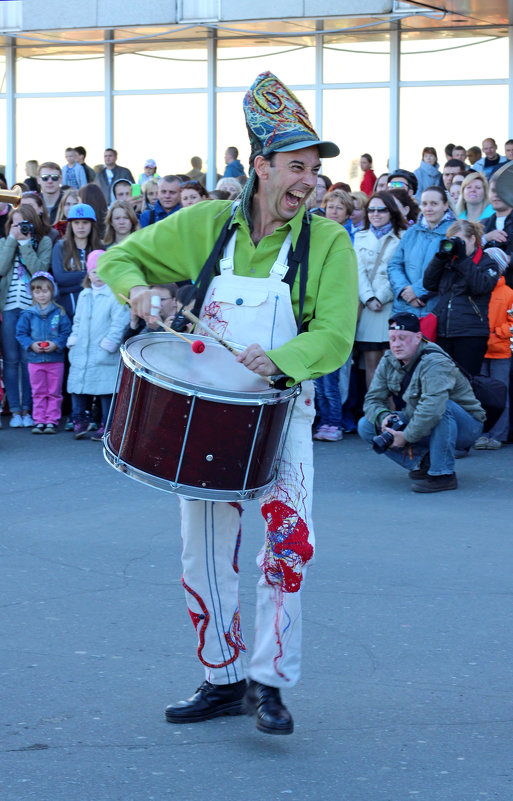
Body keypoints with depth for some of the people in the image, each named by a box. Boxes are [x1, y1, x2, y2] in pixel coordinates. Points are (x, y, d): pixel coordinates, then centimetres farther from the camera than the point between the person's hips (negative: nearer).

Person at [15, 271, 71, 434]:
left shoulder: (59, 313, 0)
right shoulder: (28, 314, 3)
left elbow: (66, 332, -3)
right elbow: (21, 333, 3)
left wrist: (56, 344, -18)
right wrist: (31, 345, -13)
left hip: (55, 359, -1)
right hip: (35, 359, 1)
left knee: (54, 393, 4)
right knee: (38, 393, 7)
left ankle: (52, 421, 10)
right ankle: (39, 421, 13)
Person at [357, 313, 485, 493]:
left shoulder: (434, 363, -26)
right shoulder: (389, 362, -1)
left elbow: (432, 408, -41)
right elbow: (372, 400, 0)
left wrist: (407, 436, -35)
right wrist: (383, 416, -23)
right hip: (419, 424, 7)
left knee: (442, 407, -41)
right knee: (366, 426, -6)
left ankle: (443, 474, -29)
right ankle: (422, 462, -5)